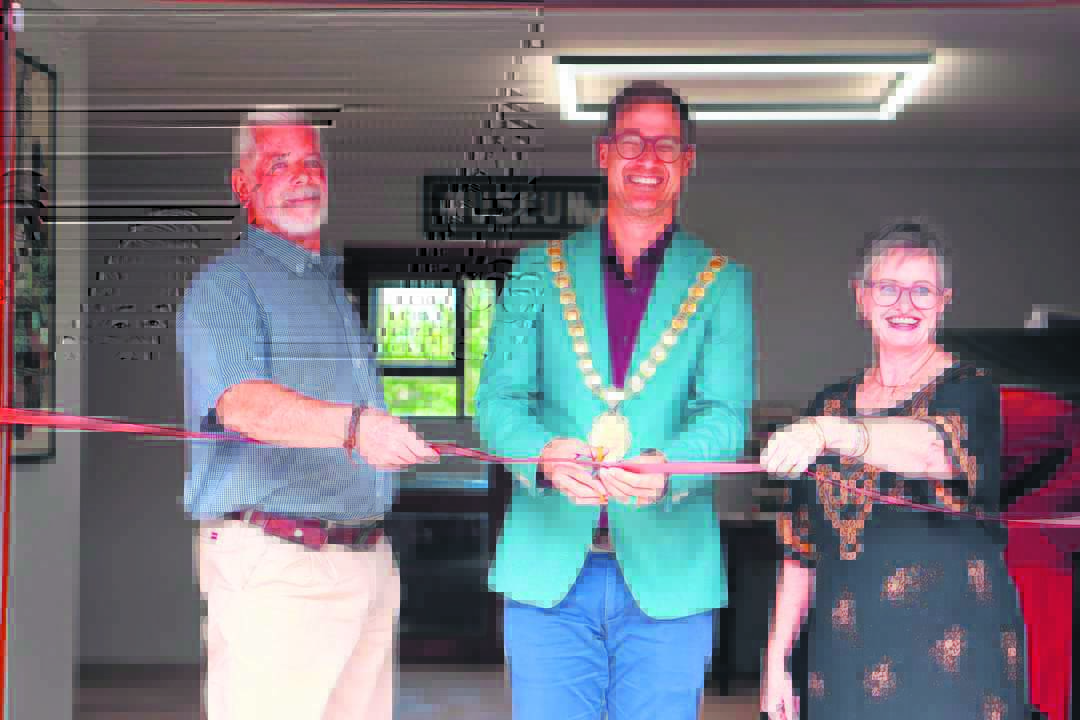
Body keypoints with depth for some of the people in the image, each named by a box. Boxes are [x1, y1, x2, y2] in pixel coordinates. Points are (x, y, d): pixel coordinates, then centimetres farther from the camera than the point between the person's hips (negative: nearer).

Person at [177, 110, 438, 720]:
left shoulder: (343, 285, 22)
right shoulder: (225, 285, -3)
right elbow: (243, 401, -22)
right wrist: (354, 426, -36)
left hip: (370, 559, 7)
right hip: (274, 558, -7)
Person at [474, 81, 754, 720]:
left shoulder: (723, 282, 8)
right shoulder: (539, 270, 12)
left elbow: (727, 413, -3)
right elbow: (499, 398, 4)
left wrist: (664, 466, -25)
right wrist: (545, 454, -18)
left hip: (669, 573, -1)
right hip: (547, 568, 1)